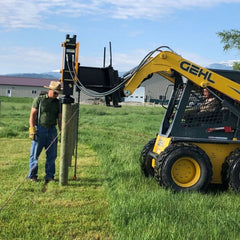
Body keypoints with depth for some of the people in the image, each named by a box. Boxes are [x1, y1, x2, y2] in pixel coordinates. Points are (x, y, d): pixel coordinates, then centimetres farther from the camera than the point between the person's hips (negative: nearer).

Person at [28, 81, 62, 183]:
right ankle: (32, 175, 11)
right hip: (39, 130, -3)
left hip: (52, 130, 4)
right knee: (34, 154, 0)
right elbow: (32, 115, -3)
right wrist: (32, 129, -12)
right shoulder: (39, 100, 0)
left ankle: (49, 176, 12)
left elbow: (60, 118, 12)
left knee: (52, 155, 3)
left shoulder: (58, 103, 11)